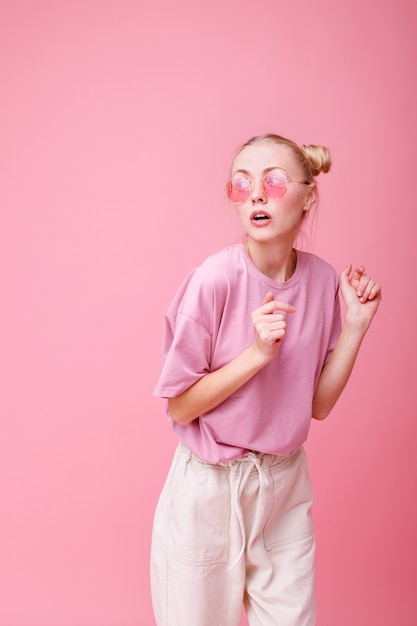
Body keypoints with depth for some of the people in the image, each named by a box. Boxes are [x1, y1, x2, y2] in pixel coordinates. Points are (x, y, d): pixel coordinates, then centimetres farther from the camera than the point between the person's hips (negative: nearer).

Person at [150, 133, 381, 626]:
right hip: (210, 488, -4)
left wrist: (355, 325, -9)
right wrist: (257, 353, -25)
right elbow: (180, 406, -14)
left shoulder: (323, 280, -5)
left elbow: (319, 404, 1)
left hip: (286, 483, 4)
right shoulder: (215, 280, -20)